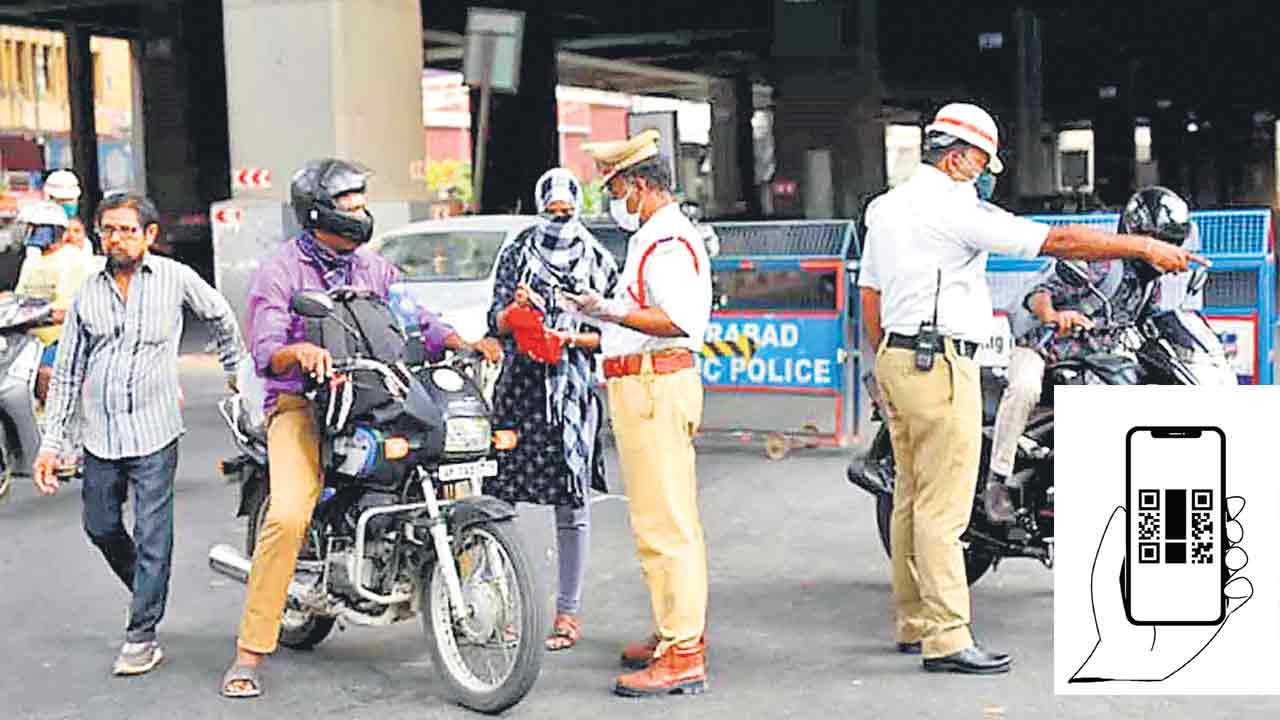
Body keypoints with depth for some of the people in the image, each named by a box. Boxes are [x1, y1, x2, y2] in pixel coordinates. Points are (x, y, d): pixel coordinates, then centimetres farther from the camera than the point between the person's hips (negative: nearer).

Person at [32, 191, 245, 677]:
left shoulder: (175, 278, 0)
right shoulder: (88, 293, 8)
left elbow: (221, 316, 17)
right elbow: (67, 373, 11)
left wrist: (235, 371, 23)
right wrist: (51, 444, 8)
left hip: (154, 432, -4)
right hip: (100, 435, 4)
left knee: (152, 535, -5)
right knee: (100, 528, 12)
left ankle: (142, 635, 2)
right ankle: (148, 593, 36)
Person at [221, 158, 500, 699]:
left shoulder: (375, 270, 17)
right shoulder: (279, 272, 1)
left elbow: (418, 322, 9)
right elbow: (265, 351, -10)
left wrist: (468, 344, -10)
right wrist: (301, 353, -33)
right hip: (300, 405, -5)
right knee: (289, 517, -25)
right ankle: (250, 652, -14)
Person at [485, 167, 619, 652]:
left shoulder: (600, 262, 11)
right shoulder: (515, 256, 13)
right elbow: (496, 325, 7)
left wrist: (572, 338, -11)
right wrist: (516, 309, -14)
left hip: (574, 389, -1)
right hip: (519, 386, 1)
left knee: (572, 499, -2)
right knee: (500, 493, -5)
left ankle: (568, 611, 4)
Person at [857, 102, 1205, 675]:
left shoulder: (885, 207, 15)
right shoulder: (956, 208, -13)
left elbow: (869, 295, 19)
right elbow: (1056, 241, -15)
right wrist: (1146, 247, -10)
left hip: (895, 356, 10)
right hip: (941, 365, -10)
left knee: (912, 498, 13)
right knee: (943, 506, -9)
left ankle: (913, 624, 19)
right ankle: (946, 638, -7)